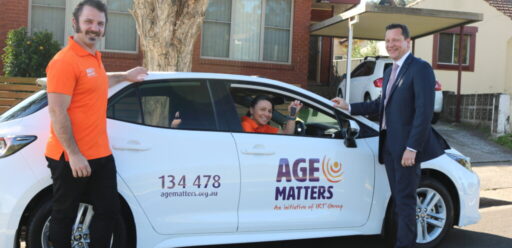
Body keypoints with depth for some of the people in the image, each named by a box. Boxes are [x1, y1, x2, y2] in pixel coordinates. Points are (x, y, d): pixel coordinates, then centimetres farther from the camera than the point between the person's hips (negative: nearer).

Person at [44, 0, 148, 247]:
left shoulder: (94, 57, 11)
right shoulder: (65, 60, -18)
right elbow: (57, 112, -22)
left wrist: (124, 76, 35)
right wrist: (73, 154, -22)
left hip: (101, 154, 9)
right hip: (71, 157, -9)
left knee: (108, 210, 15)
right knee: (64, 216, 7)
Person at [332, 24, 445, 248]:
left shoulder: (420, 68, -10)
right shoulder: (389, 72, 18)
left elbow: (424, 111, -17)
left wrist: (412, 148, -21)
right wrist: (349, 107, 16)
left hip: (406, 146, -8)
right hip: (389, 144, 8)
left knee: (405, 200, -2)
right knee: (397, 198, 15)